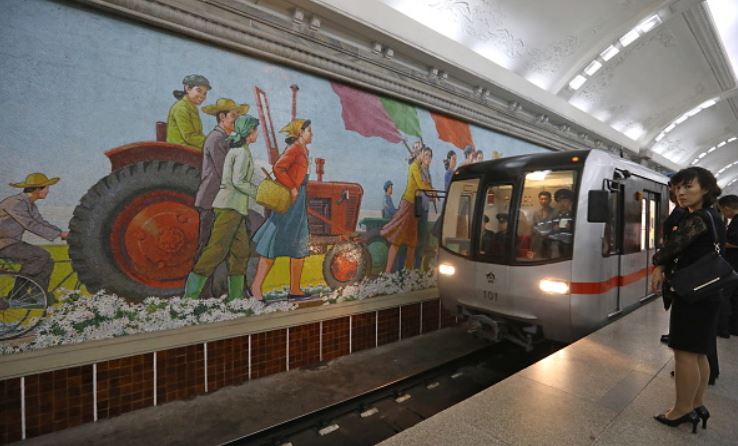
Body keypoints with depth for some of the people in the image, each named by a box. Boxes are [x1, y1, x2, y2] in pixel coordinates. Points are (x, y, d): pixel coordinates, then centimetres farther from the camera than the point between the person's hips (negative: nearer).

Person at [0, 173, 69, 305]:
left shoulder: (31, 205, 7)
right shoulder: (16, 203, -21)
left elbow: (42, 223, 4)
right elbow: (32, 226, -24)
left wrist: (64, 233, -10)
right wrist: (59, 234, -22)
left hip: (13, 242, 9)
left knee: (48, 263, 0)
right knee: (41, 255, -21)